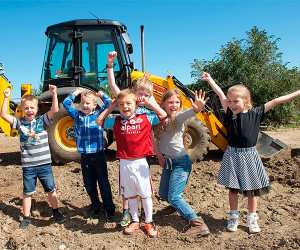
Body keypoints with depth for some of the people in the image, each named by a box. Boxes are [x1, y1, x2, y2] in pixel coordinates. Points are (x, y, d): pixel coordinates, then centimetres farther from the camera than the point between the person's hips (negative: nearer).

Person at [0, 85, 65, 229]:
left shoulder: (42, 120, -3)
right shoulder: (19, 123, 1)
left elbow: (55, 110, -15)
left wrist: (54, 94, -23)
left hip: (44, 164, -1)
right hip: (28, 166, 1)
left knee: (51, 189, 11)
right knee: (27, 192, 12)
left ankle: (56, 212, 30)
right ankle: (26, 217, 27)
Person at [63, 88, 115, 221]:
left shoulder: (99, 114, 0)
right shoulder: (77, 115, 6)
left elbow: (109, 103, -6)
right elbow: (66, 103, 7)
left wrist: (101, 94, -1)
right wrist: (76, 92, 5)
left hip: (98, 154, -3)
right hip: (84, 156, 3)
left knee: (103, 183, 5)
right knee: (89, 184, 14)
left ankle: (109, 208, 16)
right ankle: (95, 205, 33)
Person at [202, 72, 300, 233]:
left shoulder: (255, 113, -5)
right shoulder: (230, 113, -4)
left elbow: (275, 102, -6)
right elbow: (220, 94, -2)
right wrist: (209, 79, 3)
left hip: (249, 155, 0)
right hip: (232, 155, 1)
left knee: (252, 189, 12)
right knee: (233, 188, 10)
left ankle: (252, 220, 27)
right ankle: (233, 218, 26)